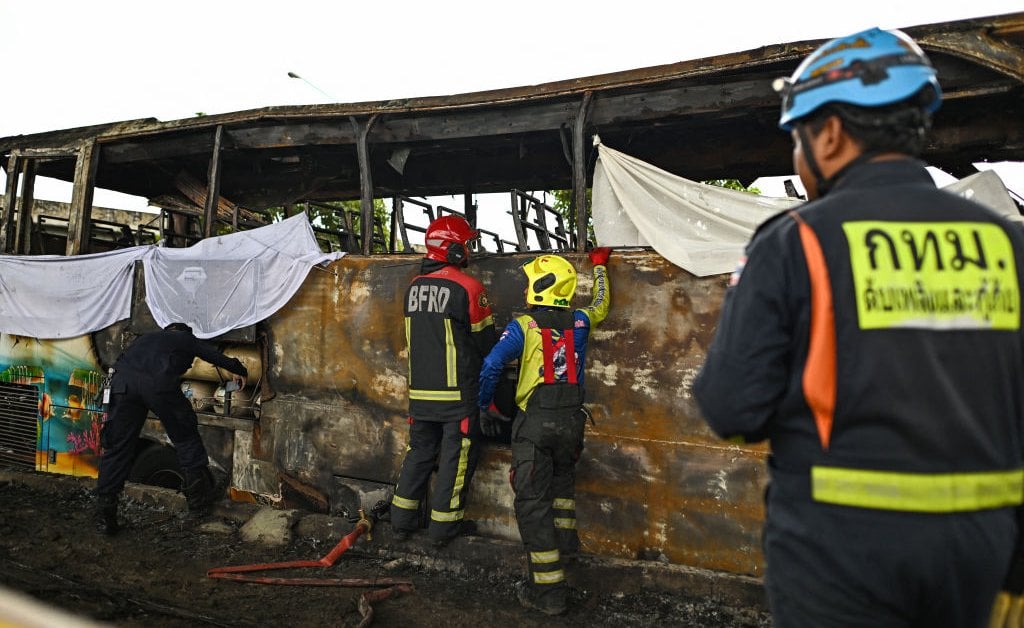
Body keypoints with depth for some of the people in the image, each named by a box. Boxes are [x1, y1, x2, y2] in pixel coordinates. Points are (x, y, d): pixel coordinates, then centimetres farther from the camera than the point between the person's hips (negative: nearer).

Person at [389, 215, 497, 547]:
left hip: (420, 389, 6)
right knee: (456, 455, 6)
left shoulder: (413, 286, 6)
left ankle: (402, 520, 24)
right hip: (457, 392, -6)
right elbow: (486, 342, -7)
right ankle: (443, 525, 14)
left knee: (420, 450, 18)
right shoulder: (467, 287, -13)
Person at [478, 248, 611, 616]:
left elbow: (490, 368, -12)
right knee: (562, 478, 30)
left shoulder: (523, 327, -6)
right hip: (572, 420, 5)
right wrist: (599, 265, 42)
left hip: (535, 423, -5)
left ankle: (548, 590, 0)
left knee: (532, 501, 0)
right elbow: (601, 305, 28)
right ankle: (565, 540, 48)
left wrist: (486, 407, 5)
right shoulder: (579, 322, 6)